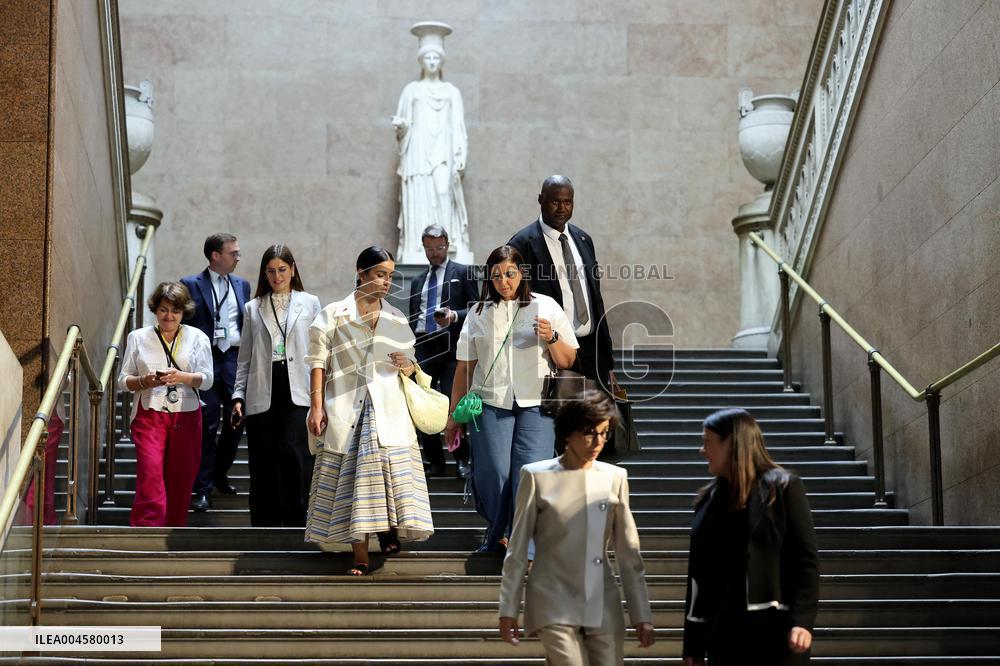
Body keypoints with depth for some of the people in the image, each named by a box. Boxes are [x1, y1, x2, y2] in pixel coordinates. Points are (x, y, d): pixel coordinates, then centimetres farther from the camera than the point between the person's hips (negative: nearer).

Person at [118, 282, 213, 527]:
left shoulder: (197, 337, 8)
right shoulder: (138, 337, 8)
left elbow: (207, 379, 0)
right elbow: (123, 380, 7)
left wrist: (182, 377, -18)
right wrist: (144, 381, -13)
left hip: (186, 417, 2)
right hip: (149, 415, -1)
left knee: (181, 481, 4)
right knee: (150, 478, -16)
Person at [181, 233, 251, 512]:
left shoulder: (242, 285, 15)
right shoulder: (191, 285, 1)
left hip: (235, 358, 4)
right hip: (206, 359, -4)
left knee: (237, 419, 5)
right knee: (207, 424, -5)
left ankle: (220, 474, 27)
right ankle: (203, 489, 0)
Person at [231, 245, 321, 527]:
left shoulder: (309, 303, 10)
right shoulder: (253, 308, 15)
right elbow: (245, 358, 15)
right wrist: (238, 396, 6)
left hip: (298, 393, -2)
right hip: (262, 396, 2)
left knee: (294, 454, -16)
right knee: (263, 464, 2)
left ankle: (294, 522, -10)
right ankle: (265, 529, 9)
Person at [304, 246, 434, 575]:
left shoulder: (396, 319, 14)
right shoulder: (334, 314, 4)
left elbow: (409, 365, 20)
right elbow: (318, 360, 0)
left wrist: (407, 366, -4)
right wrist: (316, 405, -8)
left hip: (388, 409, 2)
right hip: (345, 409, -2)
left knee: (390, 471, -8)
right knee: (350, 477, -3)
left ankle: (389, 528, 19)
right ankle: (360, 557, 0)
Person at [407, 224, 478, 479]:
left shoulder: (463, 273, 6)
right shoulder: (418, 281, 22)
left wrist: (454, 316, -18)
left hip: (451, 346, -5)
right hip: (423, 347, 5)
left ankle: (461, 460, -2)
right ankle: (434, 462, 9)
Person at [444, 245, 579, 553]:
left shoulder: (546, 307, 7)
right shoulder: (479, 313, 12)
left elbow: (568, 361, 7)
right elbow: (464, 366, 15)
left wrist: (551, 338, -13)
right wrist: (454, 415, 14)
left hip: (535, 405, -1)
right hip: (490, 403, 1)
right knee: (493, 473, -7)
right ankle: (496, 533, 18)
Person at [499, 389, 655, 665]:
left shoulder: (615, 477, 7)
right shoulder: (538, 477, -1)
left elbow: (628, 553, 9)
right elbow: (517, 550, 3)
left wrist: (642, 615, 8)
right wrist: (508, 609, 2)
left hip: (604, 608, 3)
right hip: (555, 605, -3)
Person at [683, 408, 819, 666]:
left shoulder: (783, 488, 0)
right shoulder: (709, 499, 13)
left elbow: (806, 561, -6)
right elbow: (697, 574, 12)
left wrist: (803, 621, -18)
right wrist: (693, 643, 9)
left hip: (775, 631, -4)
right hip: (723, 634, 5)